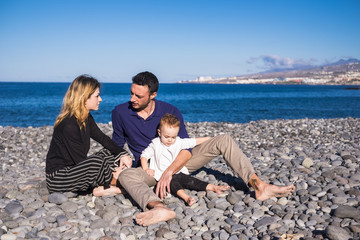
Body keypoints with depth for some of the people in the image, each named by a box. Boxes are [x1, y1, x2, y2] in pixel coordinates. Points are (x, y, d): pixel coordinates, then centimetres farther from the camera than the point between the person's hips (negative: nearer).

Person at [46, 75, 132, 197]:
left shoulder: (87, 118, 5)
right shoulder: (68, 125, -24)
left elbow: (102, 138, 15)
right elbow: (80, 160, -24)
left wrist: (123, 154, -2)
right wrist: (112, 175, -19)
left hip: (74, 169, 10)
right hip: (57, 178, -10)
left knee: (112, 152, 7)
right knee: (96, 162, -34)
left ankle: (100, 188, -11)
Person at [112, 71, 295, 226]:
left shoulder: (170, 111, -8)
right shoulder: (120, 112, -6)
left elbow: (186, 149, -12)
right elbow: (116, 144, 9)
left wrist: (169, 172, -29)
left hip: (176, 162, 1)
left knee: (224, 141, -15)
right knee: (126, 175, -38)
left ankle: (260, 187, -24)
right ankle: (159, 208, -68)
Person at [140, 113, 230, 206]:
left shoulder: (179, 142, 8)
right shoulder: (155, 144, 1)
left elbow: (194, 141, 14)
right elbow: (144, 156, 7)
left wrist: (209, 139, 16)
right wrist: (146, 169, -7)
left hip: (178, 173, 4)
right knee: (172, 183, -33)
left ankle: (214, 187, -24)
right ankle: (186, 197, -56)